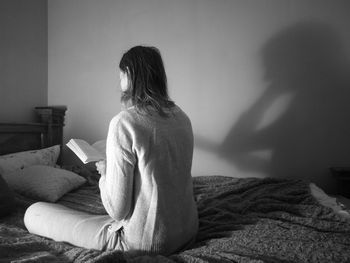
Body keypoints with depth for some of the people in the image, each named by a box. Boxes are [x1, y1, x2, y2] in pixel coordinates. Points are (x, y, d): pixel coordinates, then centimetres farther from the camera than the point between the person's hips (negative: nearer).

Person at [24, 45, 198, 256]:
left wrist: (105, 172, -1)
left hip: (147, 243, -7)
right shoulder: (182, 117, 1)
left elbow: (117, 209, -19)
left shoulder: (124, 123, -21)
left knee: (34, 212, 2)